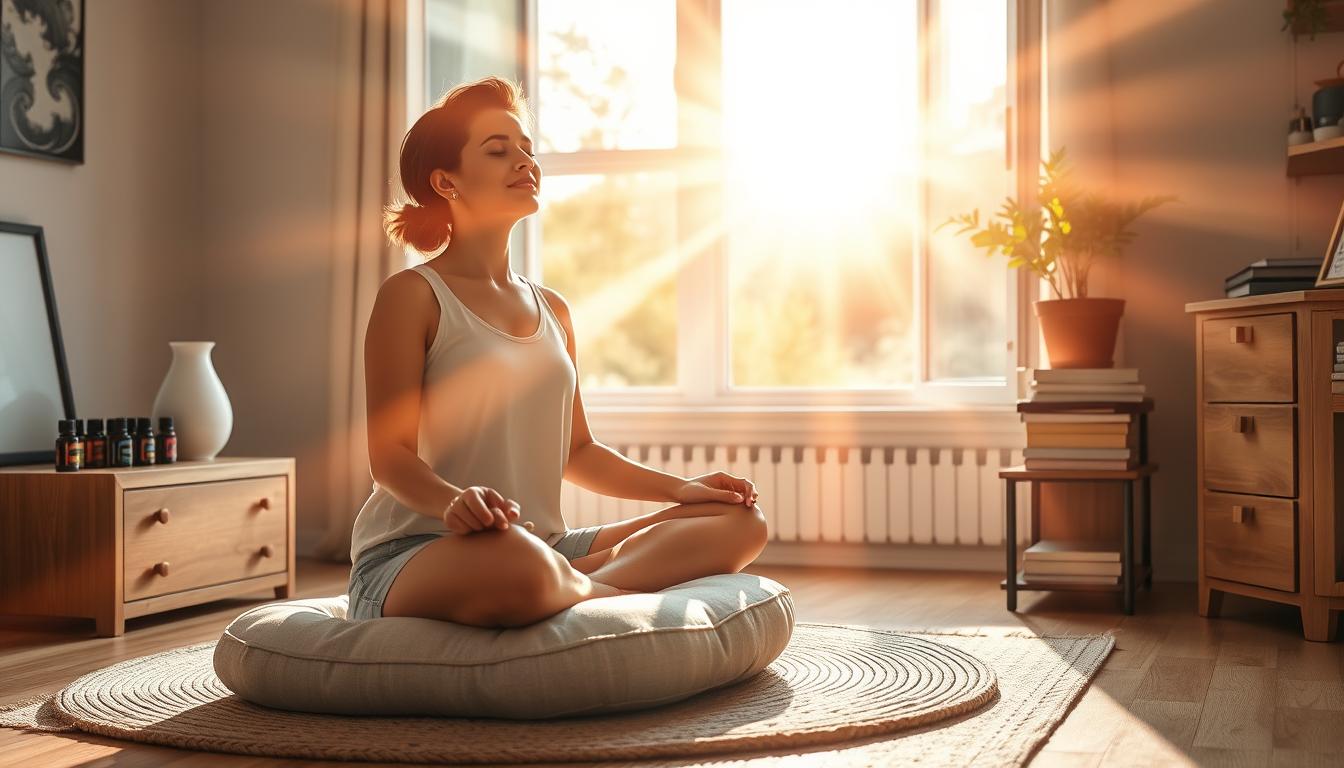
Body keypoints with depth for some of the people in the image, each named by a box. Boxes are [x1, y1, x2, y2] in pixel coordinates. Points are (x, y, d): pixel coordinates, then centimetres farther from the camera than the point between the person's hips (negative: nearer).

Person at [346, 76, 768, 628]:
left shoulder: (553, 310, 18)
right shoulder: (411, 295, -2)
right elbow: (390, 454, -10)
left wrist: (679, 487, 10)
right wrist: (454, 502, -31)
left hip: (544, 547, 8)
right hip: (413, 554, -7)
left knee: (741, 522, -2)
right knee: (516, 565, -44)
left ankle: (586, 581, -21)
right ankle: (625, 591, -13)